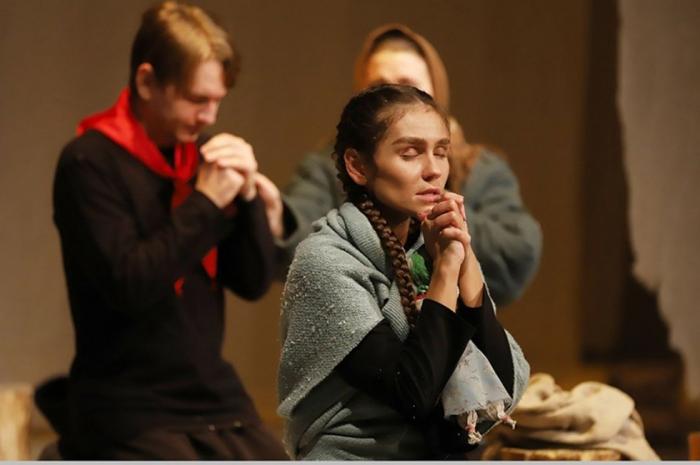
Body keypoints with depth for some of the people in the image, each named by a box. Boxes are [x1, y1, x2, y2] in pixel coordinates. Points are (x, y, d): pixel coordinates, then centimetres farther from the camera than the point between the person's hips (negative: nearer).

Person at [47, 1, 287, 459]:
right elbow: (127, 284, -21)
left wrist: (246, 195, -8)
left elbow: (255, 281, 7)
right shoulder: (90, 162, -10)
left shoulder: (202, 154, 7)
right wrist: (205, 204, -18)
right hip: (130, 412, -6)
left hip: (216, 397, 6)